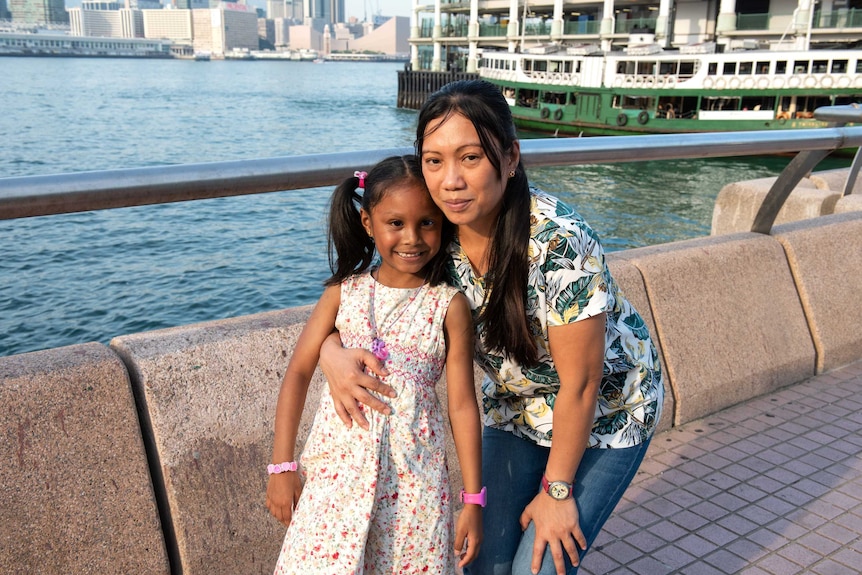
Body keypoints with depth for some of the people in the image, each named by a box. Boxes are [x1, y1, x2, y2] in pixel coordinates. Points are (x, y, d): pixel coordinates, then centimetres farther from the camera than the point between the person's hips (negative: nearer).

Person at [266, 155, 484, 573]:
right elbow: (298, 371, 2)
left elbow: (463, 404, -4)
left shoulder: (449, 305, -6)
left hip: (413, 474, -1)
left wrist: (473, 500, -2)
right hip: (337, 466, 2)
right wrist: (281, 465, -1)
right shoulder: (344, 292, 0)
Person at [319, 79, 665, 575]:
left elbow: (580, 386, -25)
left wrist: (557, 489, -14)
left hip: (603, 415, -4)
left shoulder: (560, 244, -34)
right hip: (519, 409, 5)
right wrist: (334, 351, -30)